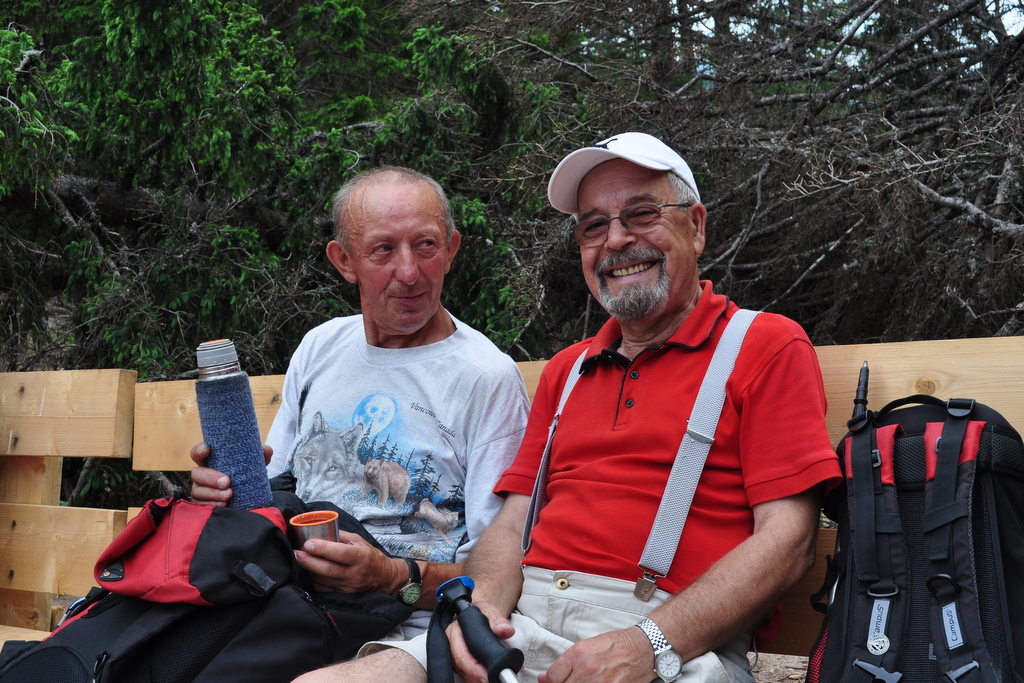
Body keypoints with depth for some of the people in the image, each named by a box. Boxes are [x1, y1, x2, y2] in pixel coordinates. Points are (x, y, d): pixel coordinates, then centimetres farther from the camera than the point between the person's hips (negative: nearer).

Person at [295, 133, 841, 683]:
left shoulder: (767, 346, 3)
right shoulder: (566, 370, 23)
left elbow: (787, 539, -7)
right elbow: (513, 522, 18)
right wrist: (481, 605, -5)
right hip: (524, 628, 6)